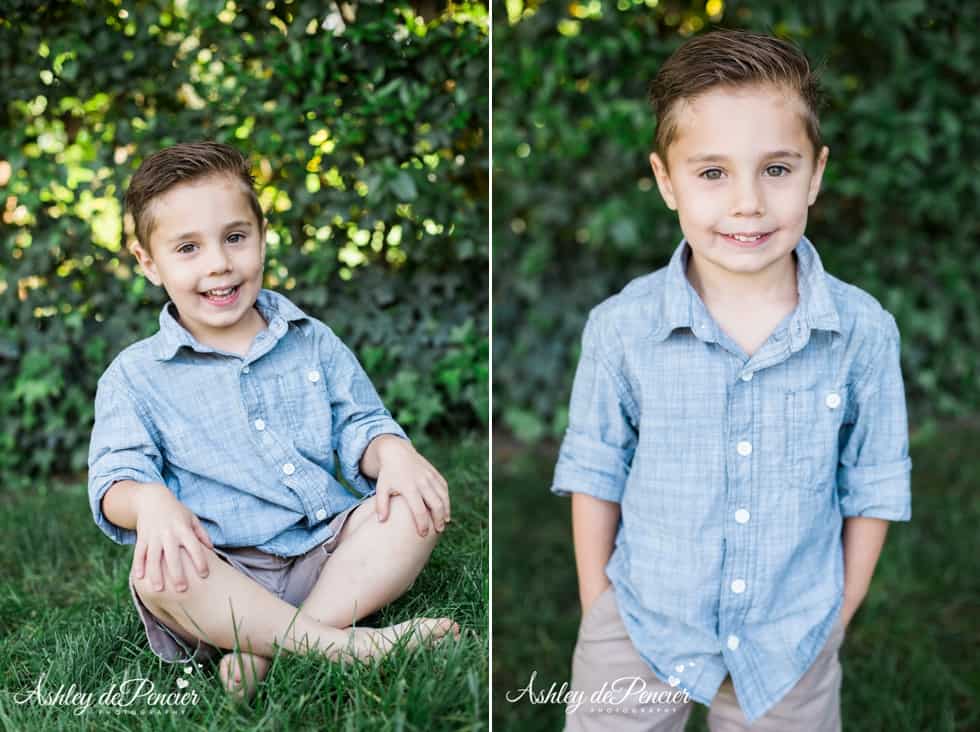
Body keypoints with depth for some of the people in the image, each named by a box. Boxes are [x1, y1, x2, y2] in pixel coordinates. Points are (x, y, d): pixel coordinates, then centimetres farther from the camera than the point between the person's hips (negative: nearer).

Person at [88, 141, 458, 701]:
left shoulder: (312, 341, 13)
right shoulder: (134, 376, 6)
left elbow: (359, 424, 14)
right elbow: (117, 477, -3)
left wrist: (391, 451, -12)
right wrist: (149, 500, -29)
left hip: (331, 549, 4)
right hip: (223, 576, -3)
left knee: (423, 497, -19)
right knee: (157, 571, -34)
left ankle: (267, 650, -29)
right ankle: (343, 644, -32)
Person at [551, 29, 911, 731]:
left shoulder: (865, 332, -12)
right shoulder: (621, 329, -14)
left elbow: (872, 487, -1)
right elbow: (595, 476, -2)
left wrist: (836, 619, 3)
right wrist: (597, 614, 2)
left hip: (792, 642, 1)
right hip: (641, 629, 0)